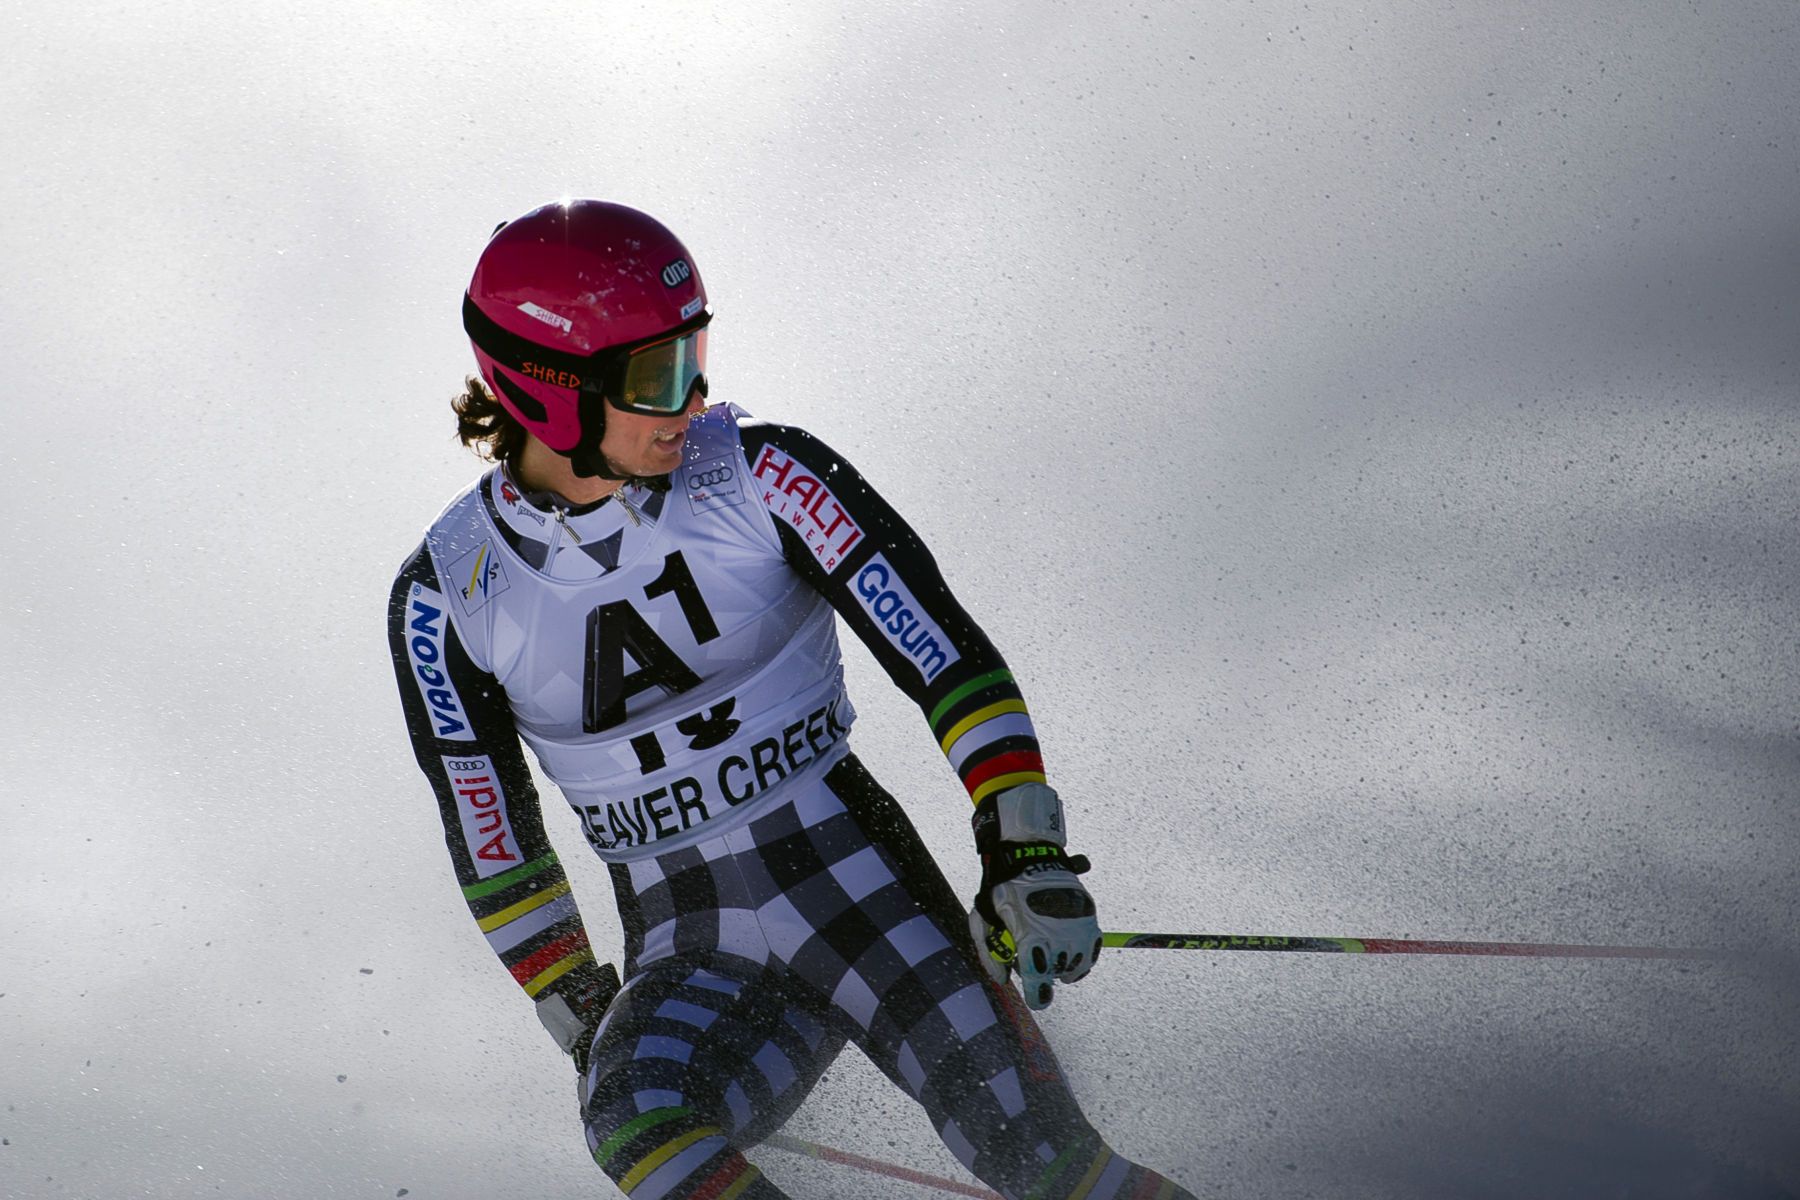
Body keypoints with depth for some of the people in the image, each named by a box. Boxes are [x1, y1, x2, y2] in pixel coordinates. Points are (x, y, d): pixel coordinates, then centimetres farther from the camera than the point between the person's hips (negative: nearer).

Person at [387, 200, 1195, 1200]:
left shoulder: (760, 477, -7)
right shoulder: (449, 597, -3)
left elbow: (945, 651, -9)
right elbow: (495, 848, 7)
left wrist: (1028, 851, -18)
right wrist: (589, 1028, 6)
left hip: (859, 879, -1)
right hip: (688, 957, 1)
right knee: (636, 1120, -32)